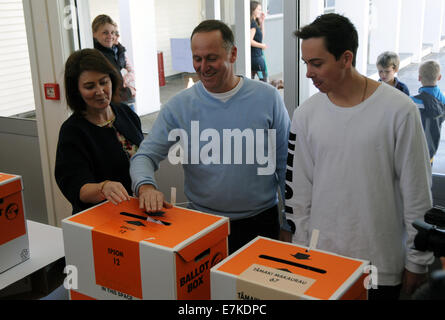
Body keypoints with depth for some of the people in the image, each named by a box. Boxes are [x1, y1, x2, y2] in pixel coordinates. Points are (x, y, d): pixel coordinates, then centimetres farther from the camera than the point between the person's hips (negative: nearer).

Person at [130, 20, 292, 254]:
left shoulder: (267, 98, -5)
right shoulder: (179, 105, -4)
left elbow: (284, 165, 0)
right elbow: (145, 155, -4)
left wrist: (289, 226, 2)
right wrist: (146, 186, -27)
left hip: (259, 223, 0)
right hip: (203, 223, 0)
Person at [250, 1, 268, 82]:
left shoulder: (255, 22, 12)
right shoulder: (252, 23, -16)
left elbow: (261, 36, 20)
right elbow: (250, 41, -24)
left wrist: (262, 22, 13)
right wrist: (262, 45, -10)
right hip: (256, 56, -9)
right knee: (263, 79, -2)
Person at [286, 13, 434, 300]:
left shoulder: (398, 110, -12)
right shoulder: (306, 115, -3)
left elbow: (417, 191, -6)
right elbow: (299, 189, 4)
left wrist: (418, 262, -2)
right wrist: (301, 249, 7)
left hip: (382, 264, -2)